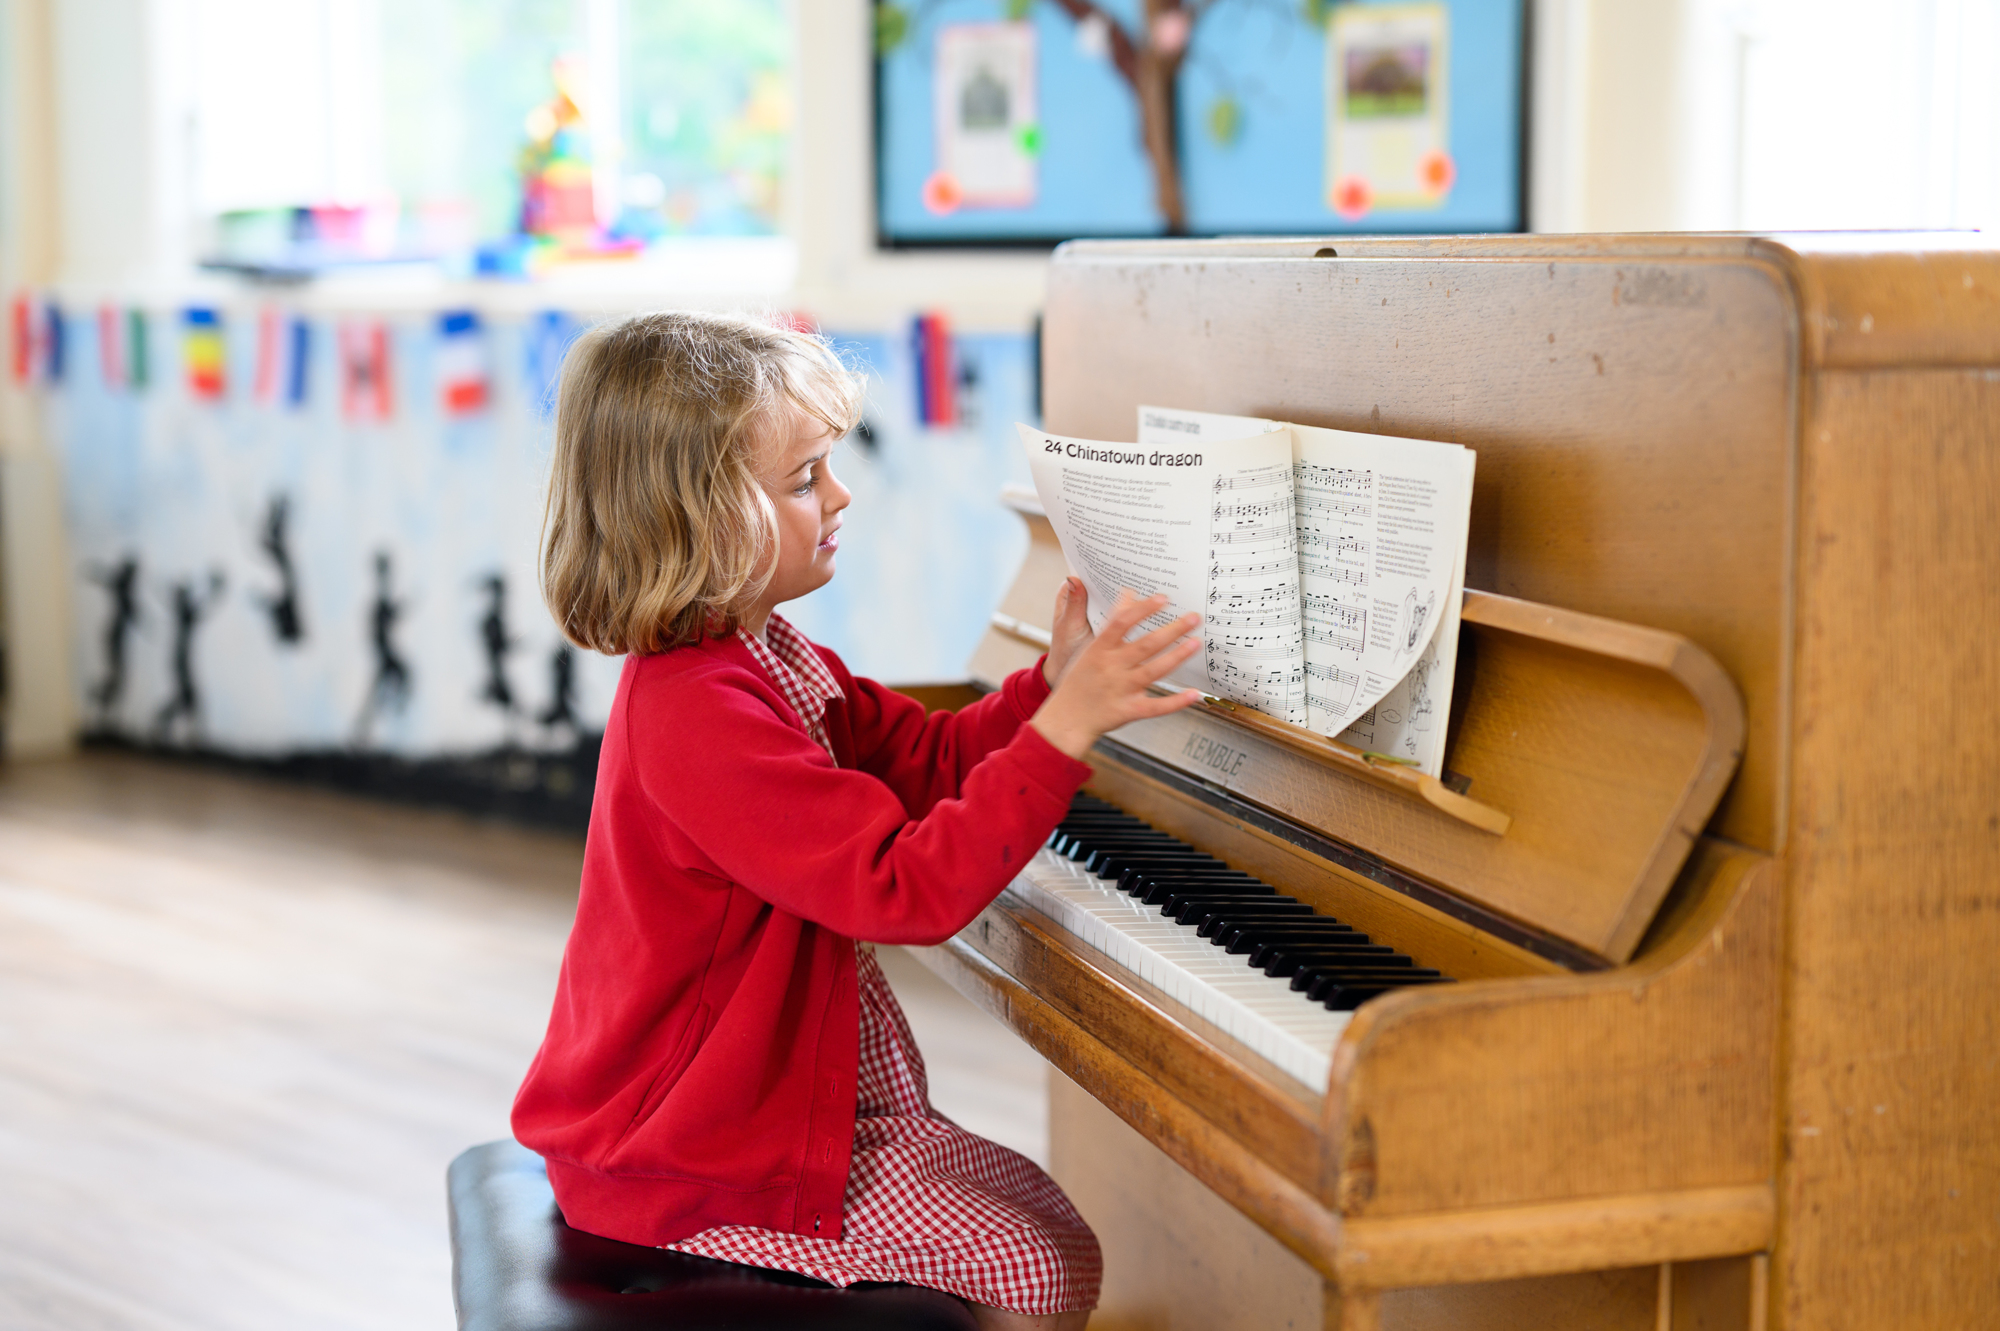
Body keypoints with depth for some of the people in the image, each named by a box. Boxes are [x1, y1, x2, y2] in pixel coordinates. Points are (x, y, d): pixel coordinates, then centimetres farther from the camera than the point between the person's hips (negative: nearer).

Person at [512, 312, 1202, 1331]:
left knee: (1042, 1213, 11)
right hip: (698, 1167, -10)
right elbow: (909, 890, -32)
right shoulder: (698, 719, -28)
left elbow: (923, 759, 13)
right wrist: (1063, 730, -35)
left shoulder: (762, 663, 8)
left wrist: (1054, 683, -3)